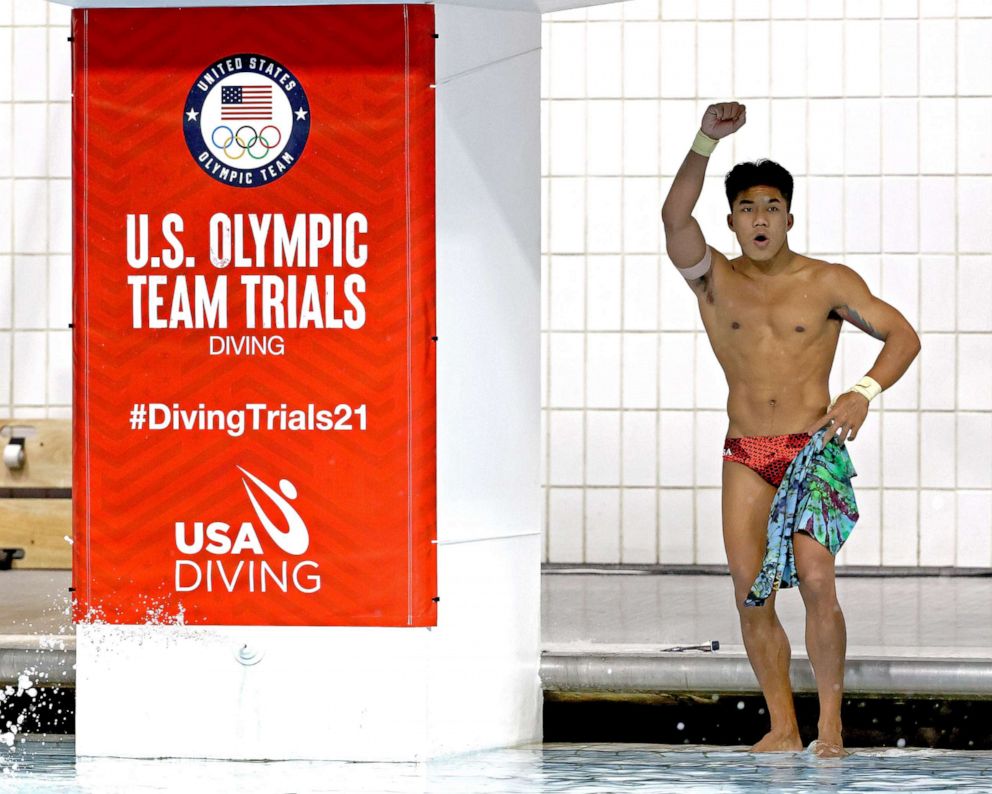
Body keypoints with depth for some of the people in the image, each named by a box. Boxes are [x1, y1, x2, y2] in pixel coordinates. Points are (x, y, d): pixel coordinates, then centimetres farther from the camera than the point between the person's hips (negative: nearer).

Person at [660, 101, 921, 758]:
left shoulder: (830, 283, 3)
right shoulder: (715, 281, 6)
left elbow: (903, 335, -1)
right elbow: (675, 217, -10)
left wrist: (866, 393, -20)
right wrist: (707, 142, -22)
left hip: (815, 449, -2)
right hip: (745, 456, 3)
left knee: (815, 582, -17)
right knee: (751, 595, -3)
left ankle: (831, 723, -7)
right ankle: (783, 728, 6)